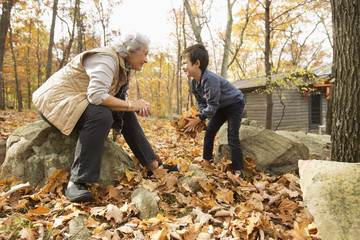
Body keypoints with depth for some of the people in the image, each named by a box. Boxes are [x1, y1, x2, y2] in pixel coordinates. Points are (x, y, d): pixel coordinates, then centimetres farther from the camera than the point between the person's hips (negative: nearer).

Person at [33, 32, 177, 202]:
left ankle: (152, 166, 3)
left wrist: (137, 107, -12)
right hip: (54, 99, -9)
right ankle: (76, 182, -34)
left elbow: (121, 99, 8)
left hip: (78, 101, 9)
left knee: (126, 115, 3)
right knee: (101, 115, -35)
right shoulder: (106, 58, -20)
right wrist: (130, 105, -24)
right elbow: (96, 96, -32)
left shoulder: (123, 66, 10)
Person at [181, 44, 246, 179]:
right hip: (221, 107, 8)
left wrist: (197, 120, -28)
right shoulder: (194, 83, -8)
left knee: (232, 138, -11)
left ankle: (238, 171, -2)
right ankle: (206, 162, 21)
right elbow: (201, 103, -1)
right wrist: (201, 118, -18)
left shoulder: (210, 79, -36)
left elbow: (212, 105, -33)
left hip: (235, 105, -8)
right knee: (209, 133, 7)